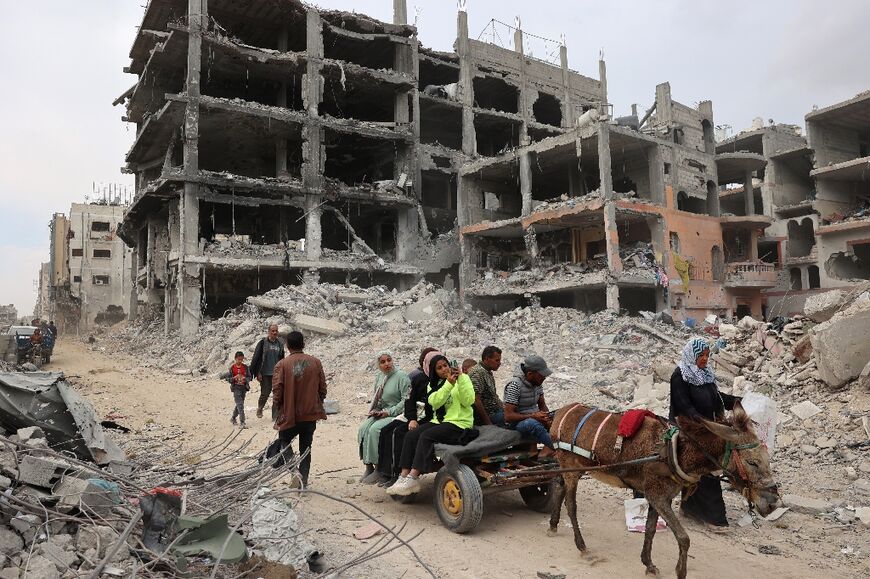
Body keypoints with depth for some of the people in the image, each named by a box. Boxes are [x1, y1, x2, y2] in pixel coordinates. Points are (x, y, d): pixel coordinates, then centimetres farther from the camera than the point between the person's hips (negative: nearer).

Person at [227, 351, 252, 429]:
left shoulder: (246, 367, 2)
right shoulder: (232, 368, -3)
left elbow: (249, 377, 4)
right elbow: (229, 379, -1)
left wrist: (245, 379, -17)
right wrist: (235, 378, -21)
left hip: (244, 387, 3)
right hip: (236, 388, -3)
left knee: (239, 404, 14)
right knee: (240, 404, -11)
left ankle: (233, 418, 35)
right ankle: (242, 422, -14)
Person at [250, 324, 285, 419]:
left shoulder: (280, 344, 10)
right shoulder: (263, 343, -2)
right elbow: (256, 358, -3)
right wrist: (257, 373, -8)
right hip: (265, 374, -3)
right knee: (265, 394, 0)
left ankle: (275, 415, 7)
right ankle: (260, 408, 29)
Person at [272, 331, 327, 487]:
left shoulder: (282, 364, -10)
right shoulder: (315, 362, -2)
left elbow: (277, 390, -11)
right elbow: (323, 388, 2)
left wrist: (277, 406, 8)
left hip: (289, 415, -2)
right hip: (310, 415, 2)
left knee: (284, 442, 18)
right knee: (306, 448, 15)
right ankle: (304, 479, 14)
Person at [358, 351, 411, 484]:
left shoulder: (401, 376, -10)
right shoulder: (379, 376, 13)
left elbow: (406, 400, -14)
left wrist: (388, 412, -15)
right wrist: (373, 410, 3)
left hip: (395, 414, -7)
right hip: (379, 413, 7)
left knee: (374, 429, -29)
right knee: (363, 428, -18)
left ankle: (378, 469, -19)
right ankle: (368, 466, -13)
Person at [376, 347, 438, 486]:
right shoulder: (418, 378, 10)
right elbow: (410, 400, 5)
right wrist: (412, 419, -11)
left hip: (428, 417, -6)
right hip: (414, 415, 6)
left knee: (398, 433, -23)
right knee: (386, 431, -8)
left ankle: (396, 474, -18)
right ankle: (386, 472, -4)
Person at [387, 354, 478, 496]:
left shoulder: (463, 379, 4)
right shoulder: (433, 384, 16)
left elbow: (468, 401, -12)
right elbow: (435, 402, -6)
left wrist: (460, 379, -19)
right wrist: (449, 384, -18)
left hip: (459, 422, -5)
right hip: (440, 421, 5)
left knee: (426, 436, -28)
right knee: (411, 435, -18)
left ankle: (413, 478, -29)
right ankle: (404, 476, -20)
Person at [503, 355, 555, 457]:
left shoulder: (537, 382, 3)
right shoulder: (515, 385, -21)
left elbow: (542, 405, 13)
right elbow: (508, 416, -23)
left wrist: (547, 417, -9)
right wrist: (533, 416, -28)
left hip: (534, 418, 8)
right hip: (517, 423, -8)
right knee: (532, 423, -39)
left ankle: (547, 449, -22)